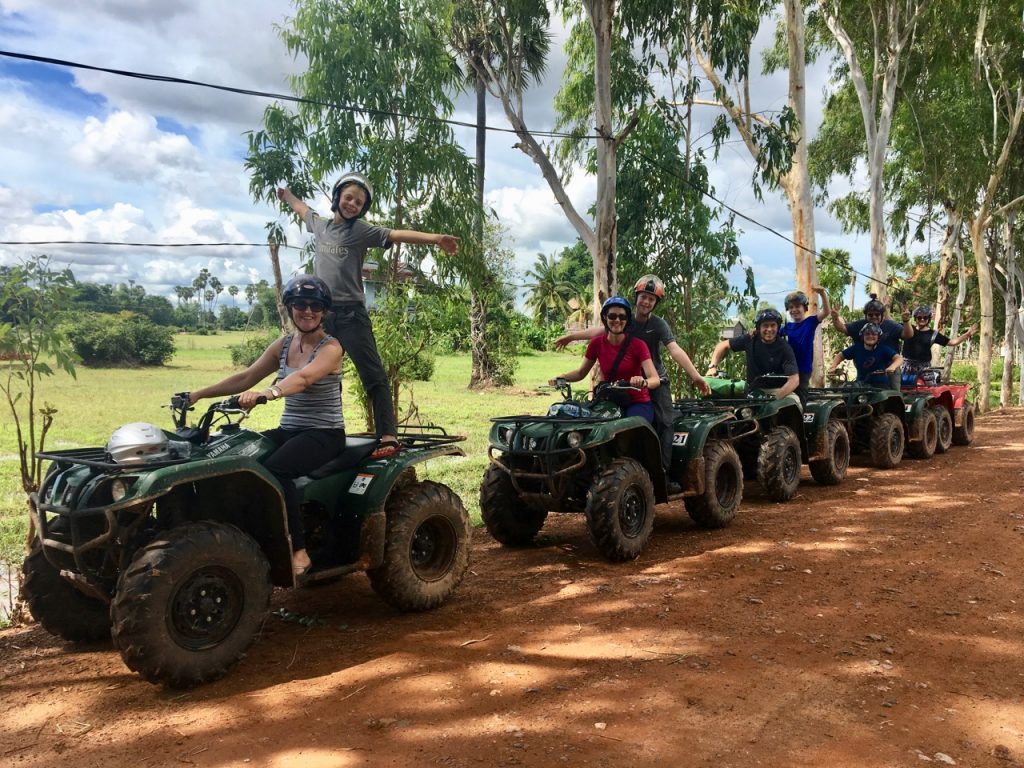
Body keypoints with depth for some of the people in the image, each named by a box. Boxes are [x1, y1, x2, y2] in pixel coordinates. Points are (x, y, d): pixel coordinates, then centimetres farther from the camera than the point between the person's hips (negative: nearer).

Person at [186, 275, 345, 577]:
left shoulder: (330, 347, -9)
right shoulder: (283, 344, 11)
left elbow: (303, 378, -29)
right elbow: (245, 378, 11)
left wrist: (267, 392, -47)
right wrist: (200, 393, 3)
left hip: (324, 433, -6)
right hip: (288, 430, 6)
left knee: (274, 468, -33)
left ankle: (299, 550, -21)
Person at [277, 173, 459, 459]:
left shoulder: (361, 231, -3)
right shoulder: (320, 224, 13)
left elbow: (397, 235, -16)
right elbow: (302, 209, 35)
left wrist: (435, 238, -28)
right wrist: (286, 194, 54)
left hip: (350, 313, -6)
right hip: (322, 313, 6)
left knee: (373, 375, -10)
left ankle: (388, 436, -13)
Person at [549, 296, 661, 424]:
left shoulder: (638, 345, -9)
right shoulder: (596, 343, 0)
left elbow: (656, 379, -17)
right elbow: (581, 372, 10)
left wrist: (644, 382, -40)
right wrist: (561, 377, -10)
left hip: (638, 403, -3)